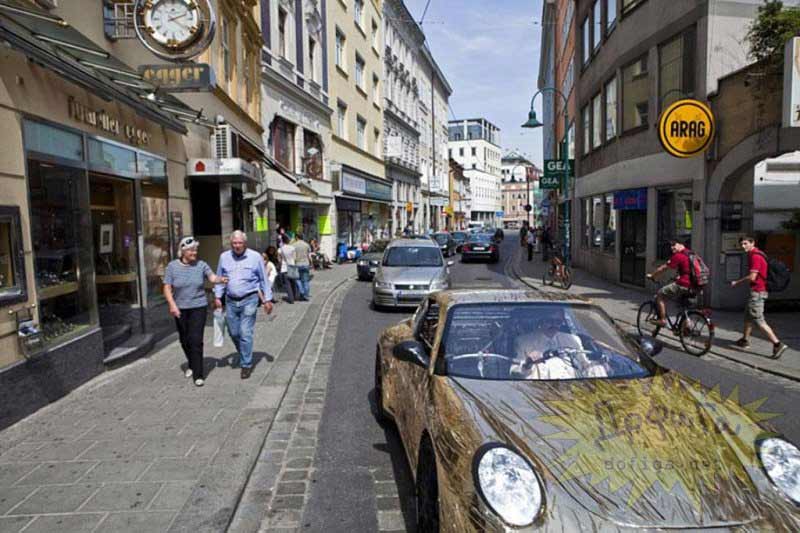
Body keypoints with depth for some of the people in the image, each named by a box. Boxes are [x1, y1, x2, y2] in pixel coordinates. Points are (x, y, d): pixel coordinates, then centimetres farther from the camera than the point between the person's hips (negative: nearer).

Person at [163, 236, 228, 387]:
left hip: (198, 307, -2)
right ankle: (192, 365, 40)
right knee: (184, 340, 14)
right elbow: (167, 288, -3)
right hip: (180, 309, 2)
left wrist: (220, 279, -37)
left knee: (196, 340, -10)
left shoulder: (201, 265, -2)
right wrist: (172, 305, -17)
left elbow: (212, 277, -14)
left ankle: (198, 375, -4)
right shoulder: (172, 266, -3)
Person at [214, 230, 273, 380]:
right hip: (231, 301, 4)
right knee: (234, 333, 11)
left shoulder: (255, 257, -5)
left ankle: (246, 365, 7)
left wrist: (267, 299, 0)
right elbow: (219, 278, 13)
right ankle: (244, 355, 36)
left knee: (245, 334, -5)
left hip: (249, 300, -4)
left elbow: (264, 279, 1)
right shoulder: (224, 257, 4)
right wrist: (218, 297, 5)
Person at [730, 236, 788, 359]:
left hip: (757, 292, -10)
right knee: (748, 315, 20)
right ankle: (745, 340, 31)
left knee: (759, 320, -9)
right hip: (758, 290, 10)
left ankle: (778, 344, -10)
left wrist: (736, 282, -9)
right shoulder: (755, 254, 13)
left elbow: (752, 277, -21)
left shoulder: (755, 256, -17)